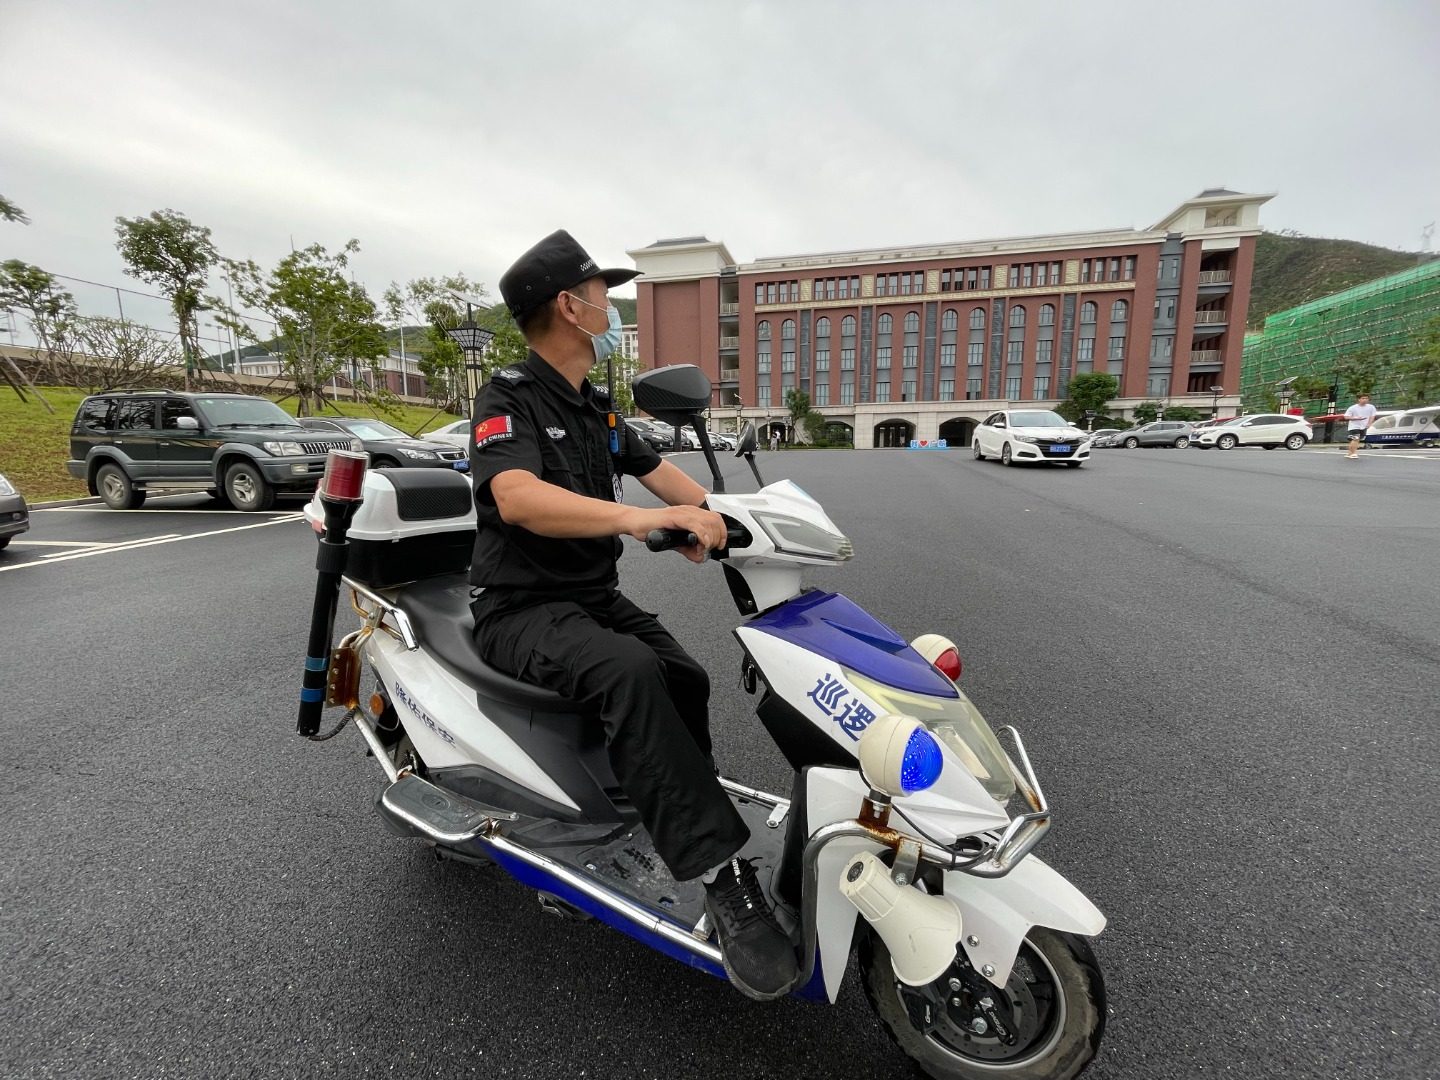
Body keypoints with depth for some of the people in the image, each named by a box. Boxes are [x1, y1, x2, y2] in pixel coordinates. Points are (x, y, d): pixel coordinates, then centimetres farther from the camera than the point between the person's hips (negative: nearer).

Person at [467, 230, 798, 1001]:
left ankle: (679, 824, 10)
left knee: (685, 681, -11)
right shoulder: (508, 397, -12)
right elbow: (518, 497, -32)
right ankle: (722, 877, -28)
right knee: (628, 671, -33)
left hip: (596, 598, 8)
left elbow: (660, 471, 14)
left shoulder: (595, 409, 13)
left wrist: (727, 521, -2)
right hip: (523, 611, -7)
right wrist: (638, 518, -45)